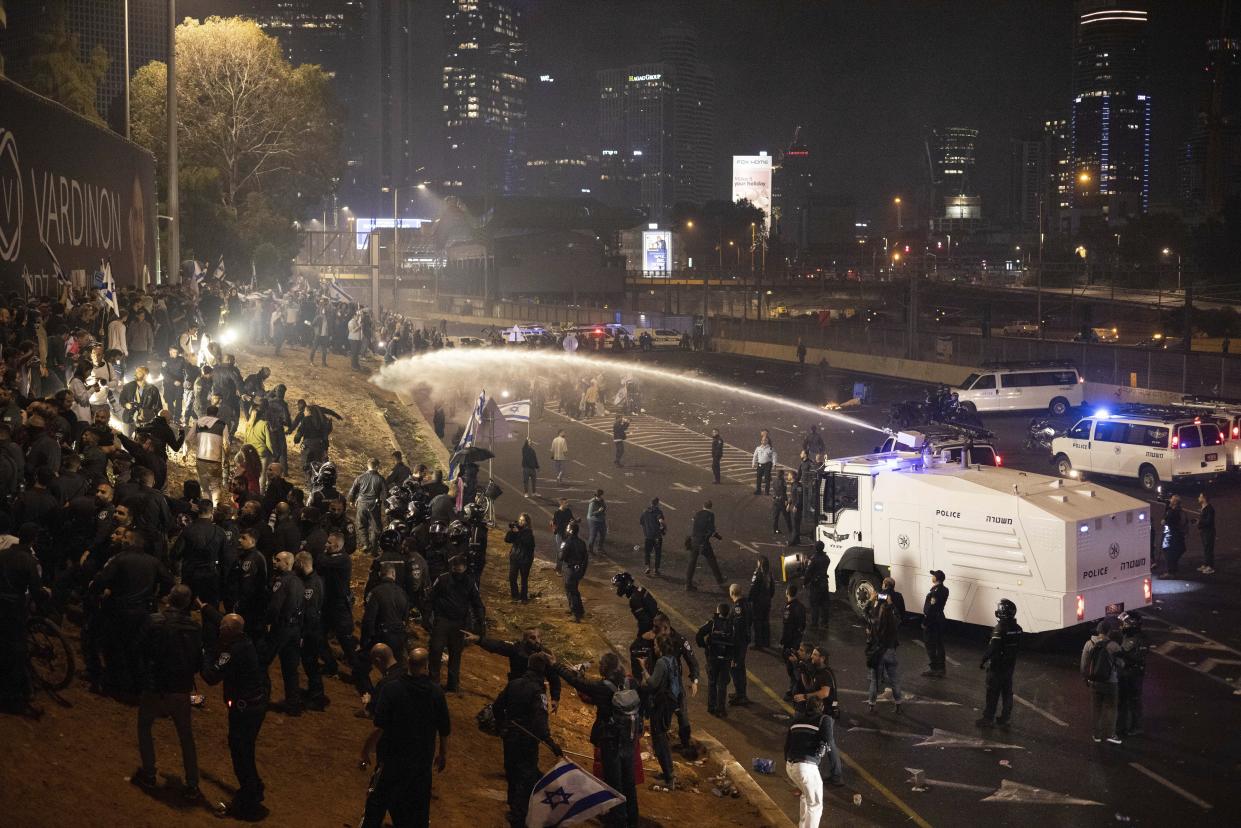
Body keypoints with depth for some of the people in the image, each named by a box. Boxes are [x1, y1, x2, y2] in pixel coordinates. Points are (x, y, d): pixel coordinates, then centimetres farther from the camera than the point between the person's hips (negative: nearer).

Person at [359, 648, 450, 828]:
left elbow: (379, 727, -18)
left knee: (378, 800, 13)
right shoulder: (436, 692, -9)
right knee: (420, 805, 16)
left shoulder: (391, 688, -17)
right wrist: (443, 753, 15)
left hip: (392, 756, -2)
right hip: (423, 759, 2)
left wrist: (366, 748, -2)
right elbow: (444, 730, -1)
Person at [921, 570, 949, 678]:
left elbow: (931, 608, -23)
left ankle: (934, 669, 4)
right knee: (939, 644, 14)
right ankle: (940, 669, 20)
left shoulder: (935, 591, -22)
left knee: (931, 645, 1)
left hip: (932, 620, -9)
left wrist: (925, 622, -17)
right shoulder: (944, 590, 5)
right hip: (940, 619, 9)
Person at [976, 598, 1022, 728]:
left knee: (993, 693, 2)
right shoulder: (1017, 628, 0)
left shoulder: (1000, 628, -23)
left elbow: (992, 648, -23)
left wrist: (984, 660, -12)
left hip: (997, 666, -7)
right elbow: (1017, 646, 10)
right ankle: (1005, 718, 20)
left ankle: (988, 718, 7)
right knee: (1007, 691, 14)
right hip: (1010, 665, 7)